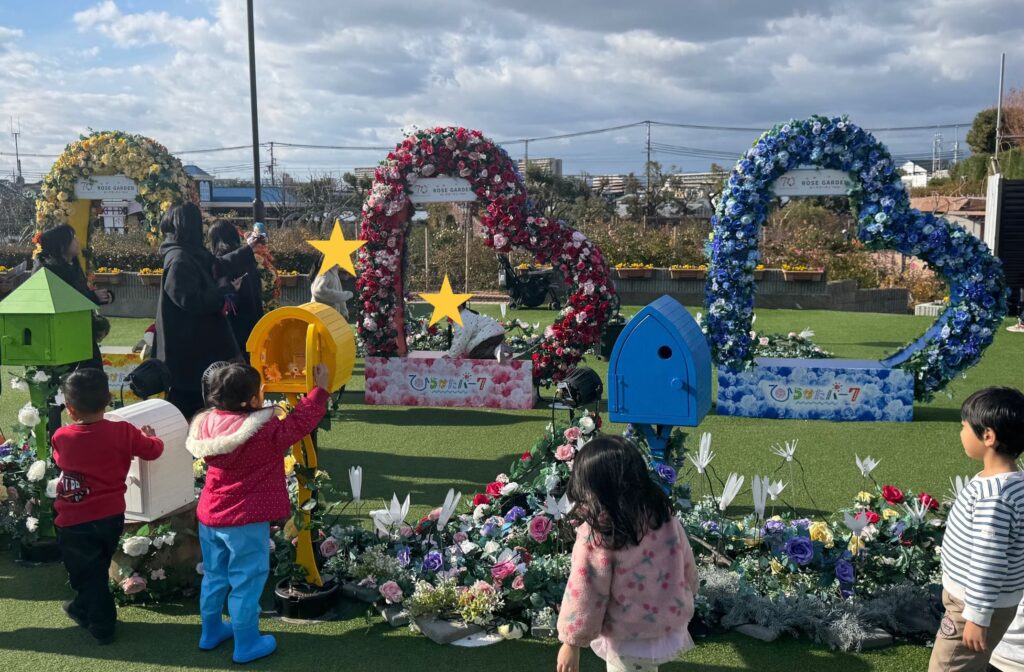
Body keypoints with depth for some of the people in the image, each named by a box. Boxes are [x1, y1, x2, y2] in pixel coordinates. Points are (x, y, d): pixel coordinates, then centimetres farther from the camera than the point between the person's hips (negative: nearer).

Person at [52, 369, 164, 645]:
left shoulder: (62, 437, -14)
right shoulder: (123, 432, -15)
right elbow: (153, 450, 0)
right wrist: (148, 436, 20)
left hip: (75, 521, -3)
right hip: (111, 516, 3)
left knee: (87, 573, 13)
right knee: (97, 569, 25)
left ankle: (102, 626, 20)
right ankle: (83, 610, 44)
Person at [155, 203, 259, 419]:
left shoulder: (194, 254, 9)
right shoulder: (178, 261, -22)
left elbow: (219, 267, 27)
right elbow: (191, 301, -26)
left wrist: (248, 248, 32)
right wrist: (225, 289, -16)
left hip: (199, 342, 10)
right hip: (187, 347, -10)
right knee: (188, 402, -3)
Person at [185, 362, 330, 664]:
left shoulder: (209, 422, -4)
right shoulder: (265, 430, -23)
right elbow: (300, 423, -13)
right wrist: (319, 388, -4)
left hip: (209, 516, 7)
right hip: (246, 521, -7)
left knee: (214, 577, 22)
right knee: (246, 583, 7)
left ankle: (211, 632, 39)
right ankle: (246, 645, 18)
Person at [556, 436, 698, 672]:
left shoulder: (596, 536, -26)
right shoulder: (664, 514, -9)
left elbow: (585, 594, -19)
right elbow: (686, 563, 5)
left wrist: (571, 642, -7)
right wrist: (687, 593, 23)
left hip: (628, 639, -6)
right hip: (670, 625, 6)